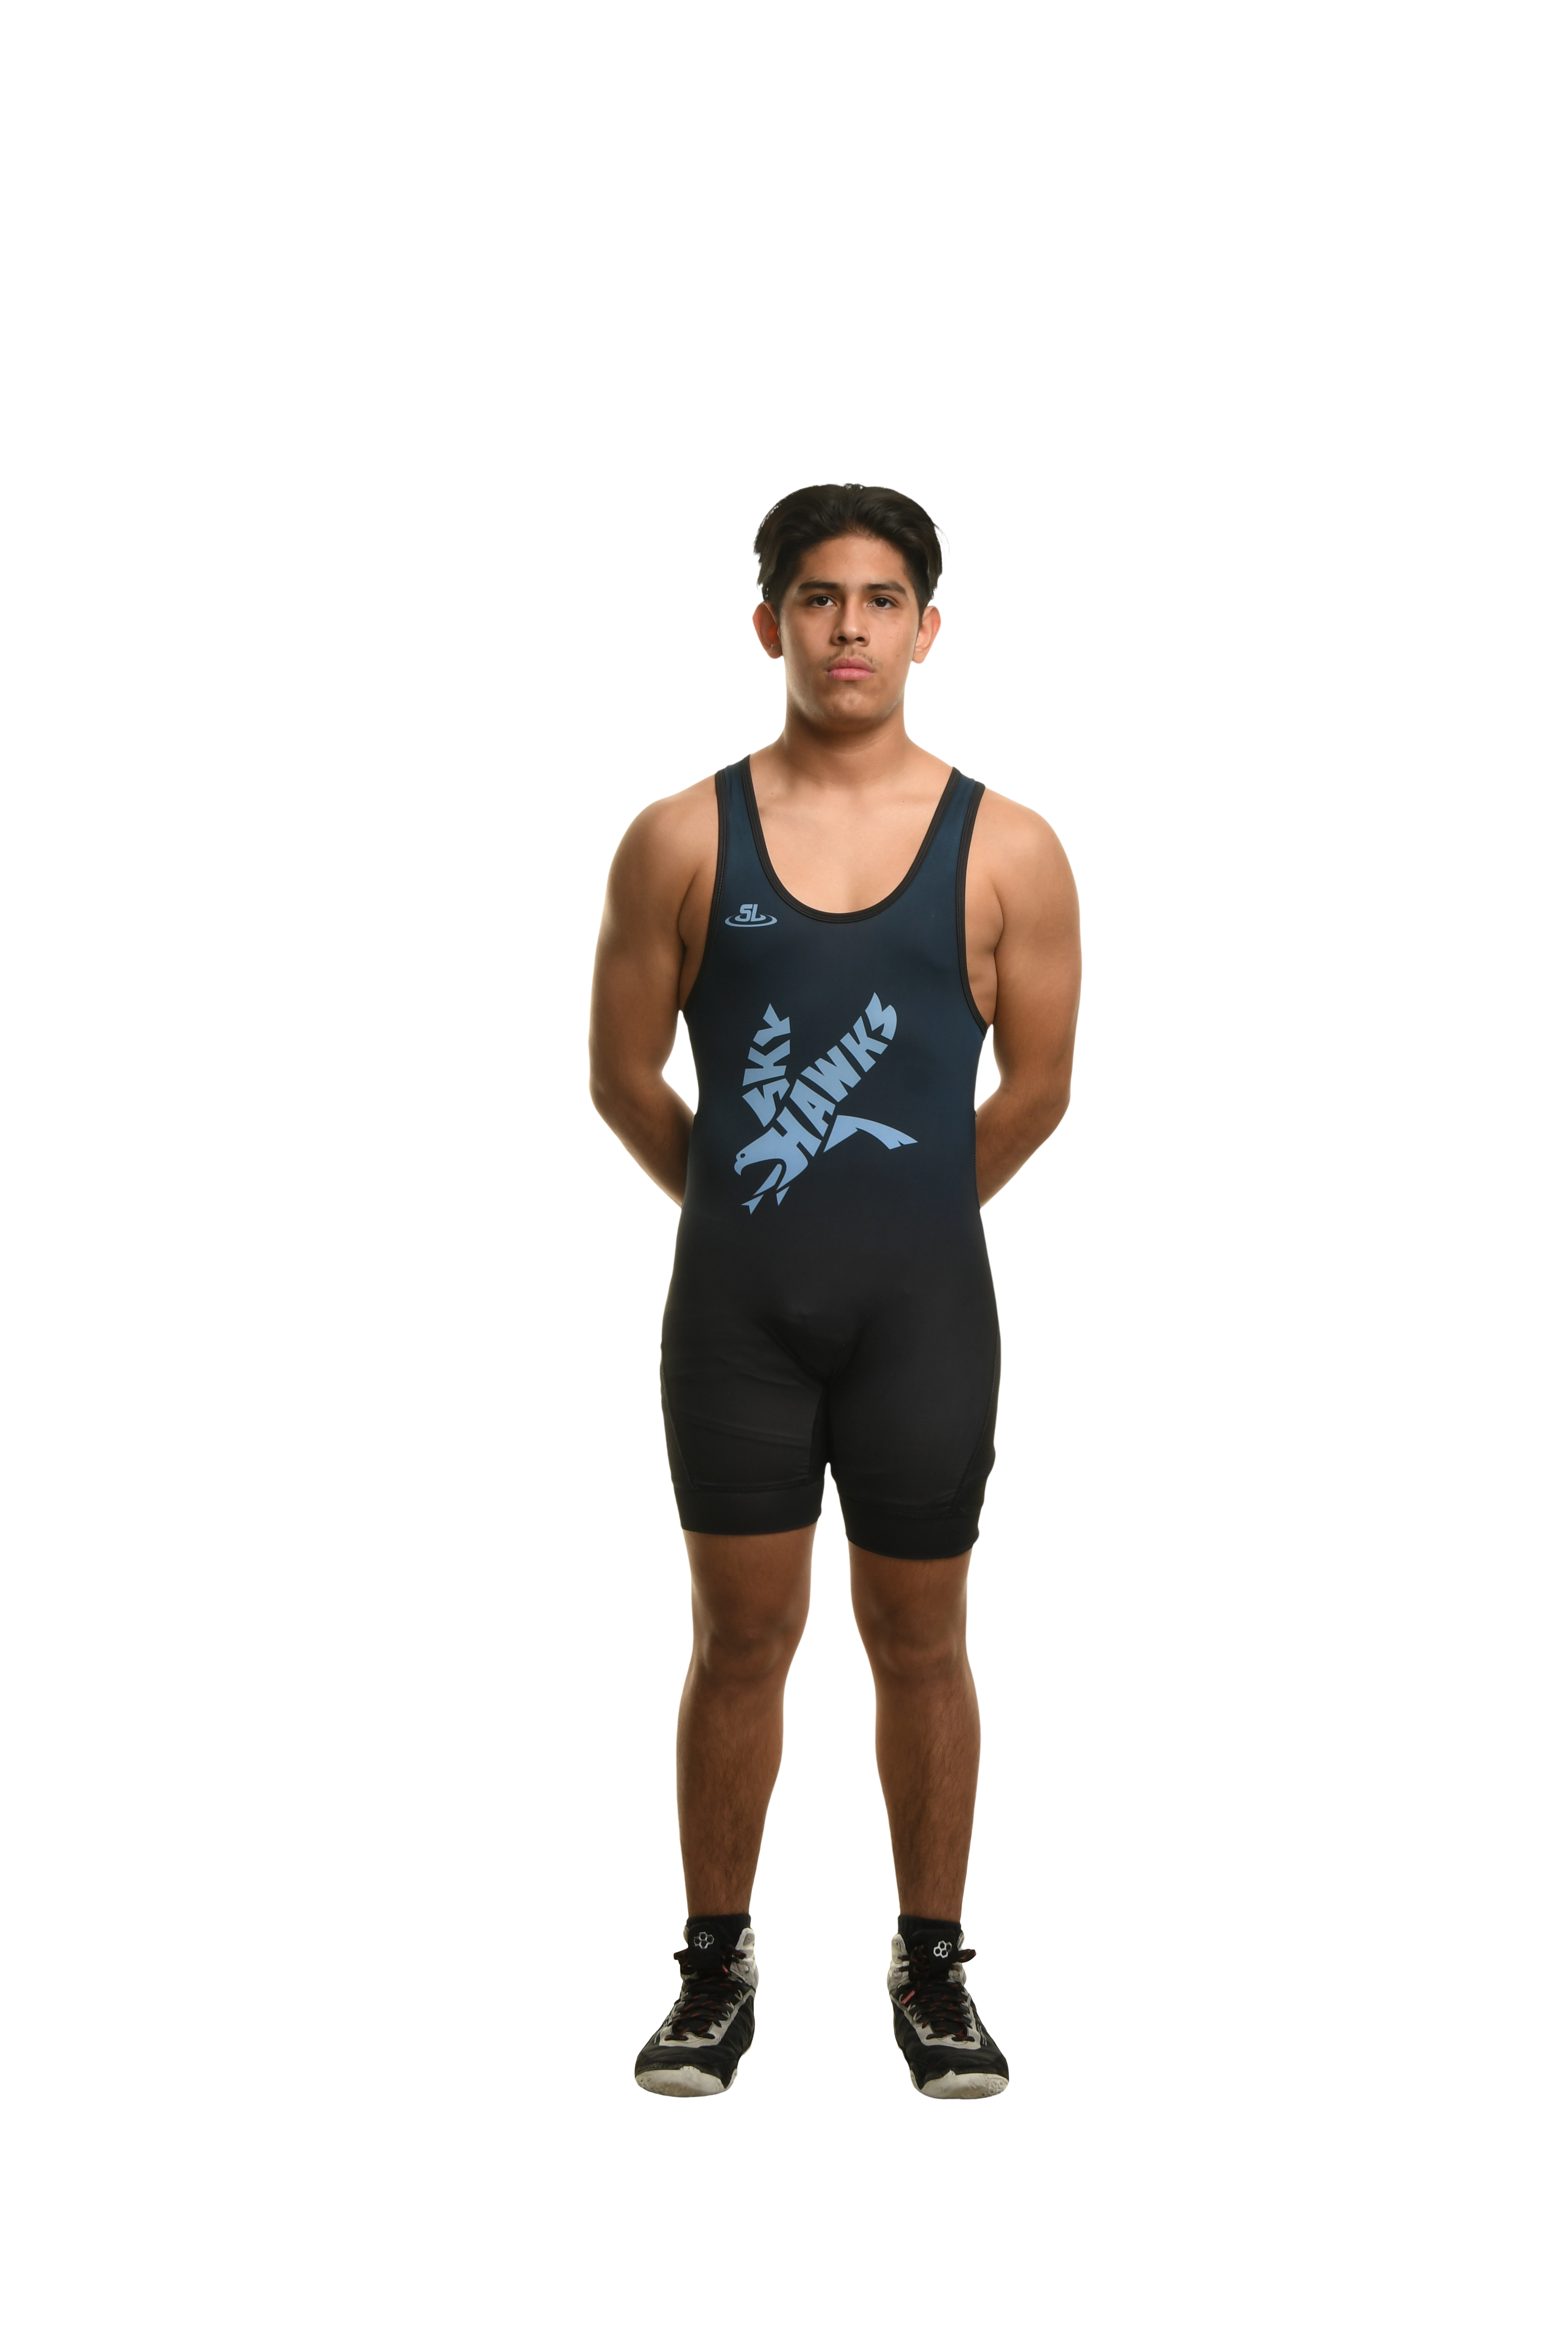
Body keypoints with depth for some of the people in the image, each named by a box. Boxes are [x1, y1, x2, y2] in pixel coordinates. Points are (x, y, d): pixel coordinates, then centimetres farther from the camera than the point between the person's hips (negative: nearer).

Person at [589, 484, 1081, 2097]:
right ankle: (716, 1973, 20)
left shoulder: (1008, 851, -1)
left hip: (924, 1306, 0)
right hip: (734, 1303, 0)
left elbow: (1036, 1091, 5)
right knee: (742, 1636, 7)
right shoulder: (682, 841, -1)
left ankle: (932, 1967, 23)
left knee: (918, 1641, 9)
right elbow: (624, 1074, 6)